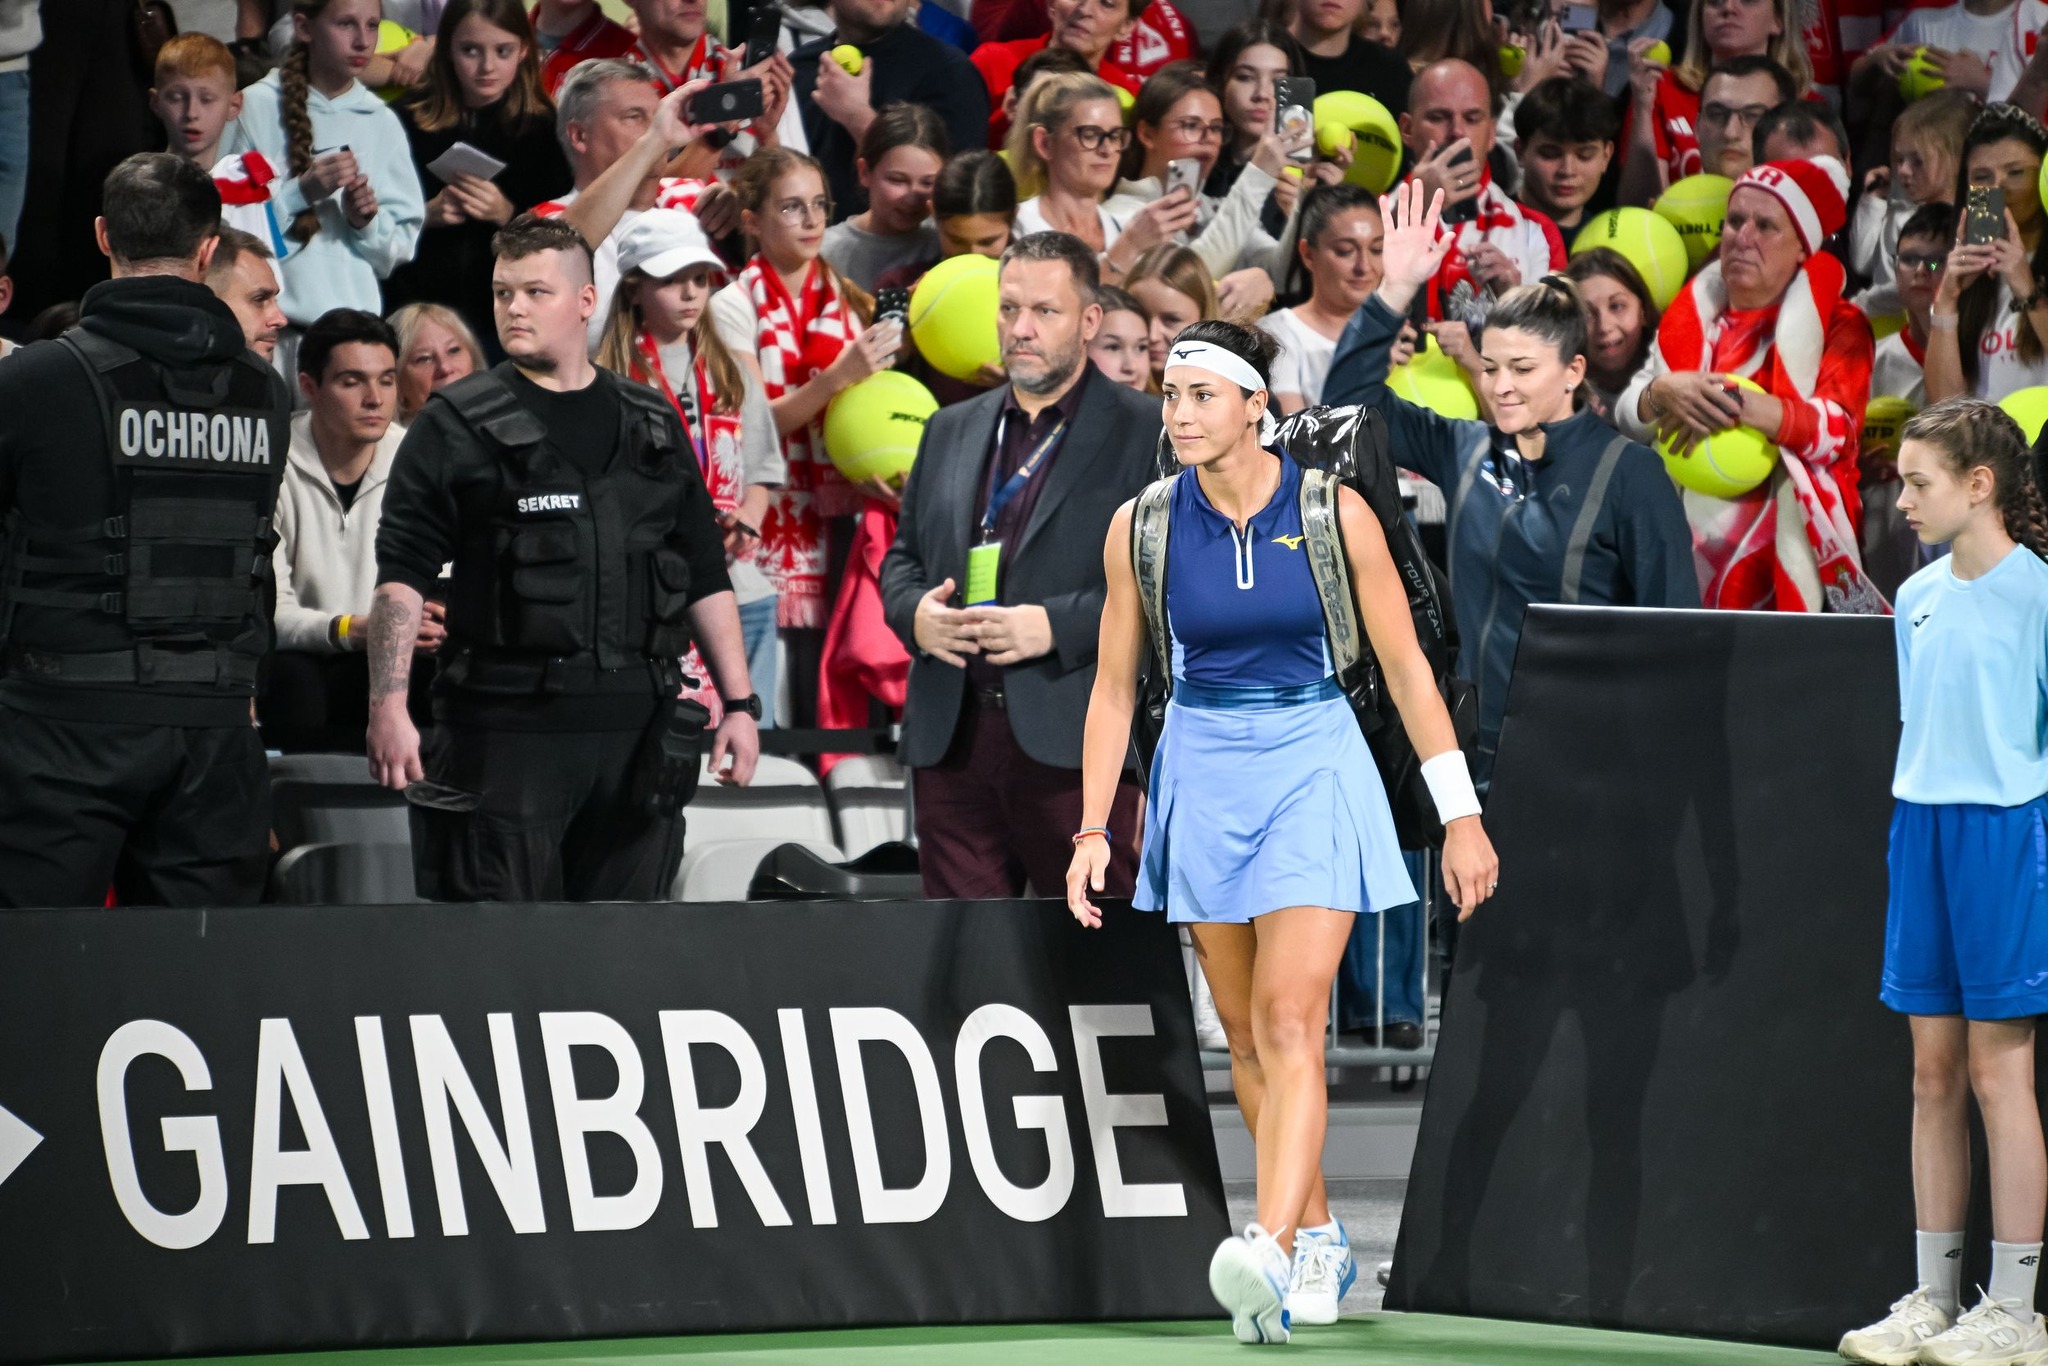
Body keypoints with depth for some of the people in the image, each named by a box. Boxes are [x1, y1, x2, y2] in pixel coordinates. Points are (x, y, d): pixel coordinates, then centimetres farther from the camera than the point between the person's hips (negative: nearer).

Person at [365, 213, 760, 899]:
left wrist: (740, 704, 12)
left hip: (637, 732, 4)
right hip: (505, 731, -4)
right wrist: (389, 707, -13)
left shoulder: (652, 426, 15)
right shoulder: (457, 426, 2)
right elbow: (401, 577, -3)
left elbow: (706, 578, 18)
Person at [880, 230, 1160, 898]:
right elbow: (902, 556, 24)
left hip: (1079, 748, -5)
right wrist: (914, 612, 0)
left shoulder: (1148, 434, 0)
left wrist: (1058, 625, -17)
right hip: (950, 739, 5)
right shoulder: (950, 430, 18)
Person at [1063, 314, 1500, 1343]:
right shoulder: (1142, 527, -1)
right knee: (1247, 1037, 10)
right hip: (1201, 780, 3)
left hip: (1314, 769, -3)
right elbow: (1114, 688, 7)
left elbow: (1405, 667, -2)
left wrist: (1460, 815, -3)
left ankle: (1272, 1253, -28)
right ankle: (1319, 1241, 25)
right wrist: (1093, 830, 1)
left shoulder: (1334, 513, -8)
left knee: (1289, 1022, -16)